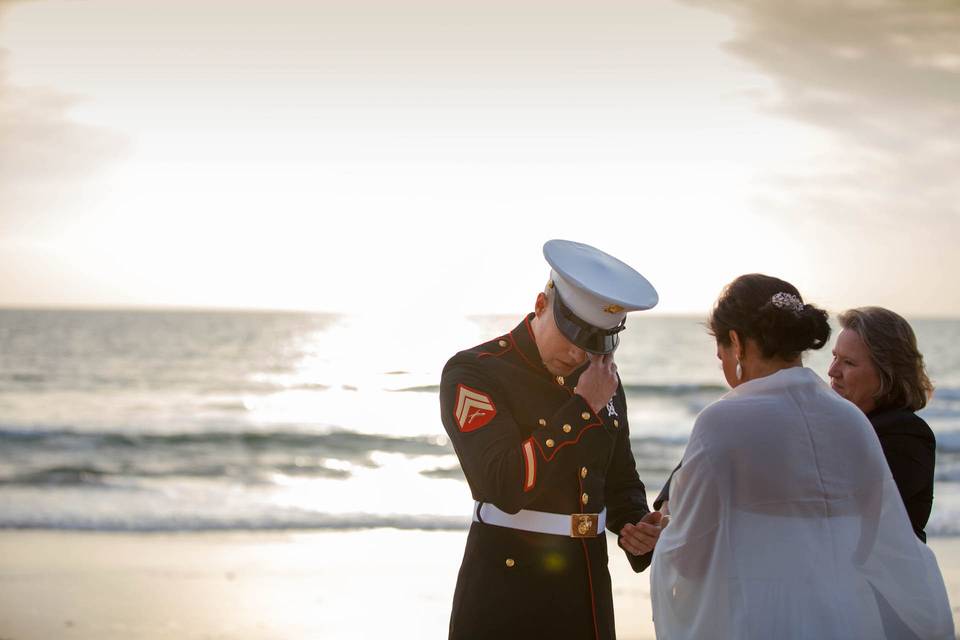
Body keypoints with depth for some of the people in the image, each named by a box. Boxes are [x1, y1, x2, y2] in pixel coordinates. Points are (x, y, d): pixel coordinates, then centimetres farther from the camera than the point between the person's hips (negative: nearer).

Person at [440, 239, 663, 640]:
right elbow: (506, 487, -23)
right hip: (507, 591, -5)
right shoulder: (472, 373, -11)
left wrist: (637, 528, -2)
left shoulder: (602, 379, 8)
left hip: (588, 590, 6)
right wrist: (582, 407, -20)